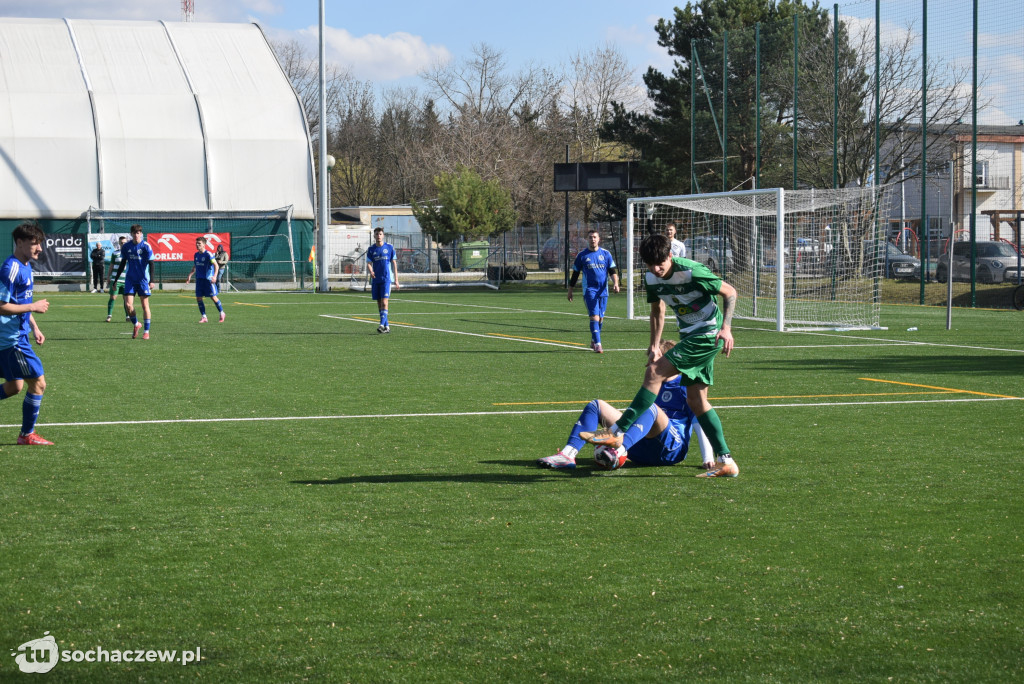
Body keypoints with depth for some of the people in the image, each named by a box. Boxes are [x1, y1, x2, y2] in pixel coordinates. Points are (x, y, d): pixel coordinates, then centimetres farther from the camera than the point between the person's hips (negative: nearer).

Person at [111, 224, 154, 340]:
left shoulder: (146, 246, -8)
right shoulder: (126, 246, 4)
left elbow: (151, 264, -10)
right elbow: (122, 264, 13)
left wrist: (151, 281, -19)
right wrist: (116, 280, 12)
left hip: (143, 279, -3)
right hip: (130, 279, 3)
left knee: (145, 305, -1)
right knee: (128, 304, -7)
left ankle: (146, 331, 8)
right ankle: (136, 325, 18)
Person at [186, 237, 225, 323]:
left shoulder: (208, 254, -11)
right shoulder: (196, 255, 10)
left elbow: (216, 265, -15)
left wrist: (215, 276, -27)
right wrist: (190, 275, 14)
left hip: (208, 279, -6)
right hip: (199, 279, 6)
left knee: (213, 297, -2)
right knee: (198, 298, 0)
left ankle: (222, 313, 16)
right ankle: (203, 317, 9)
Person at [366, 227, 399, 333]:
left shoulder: (389, 248, 2)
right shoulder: (371, 249, 7)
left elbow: (394, 263, 6)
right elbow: (368, 264, 3)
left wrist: (396, 279, 4)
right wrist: (371, 272, -21)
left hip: (386, 279, -3)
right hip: (375, 280, 3)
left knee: (384, 302, -15)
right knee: (379, 303, 6)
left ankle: (382, 324, -19)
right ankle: (387, 325, 14)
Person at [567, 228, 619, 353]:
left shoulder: (606, 254, 7)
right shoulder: (582, 255, 3)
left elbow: (612, 271, 9)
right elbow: (575, 274, 9)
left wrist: (615, 283, -9)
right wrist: (570, 290, 10)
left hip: (603, 290, 3)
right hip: (589, 290, -3)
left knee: (600, 318, 9)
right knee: (594, 316, -15)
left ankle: (593, 341, 27)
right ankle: (597, 344, -18)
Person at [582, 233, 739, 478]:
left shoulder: (692, 272, -21)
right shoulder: (651, 278, 0)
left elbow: (730, 292, -12)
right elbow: (657, 310, 17)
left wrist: (726, 328, -21)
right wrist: (655, 345, 7)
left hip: (709, 334, -9)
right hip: (689, 336, 9)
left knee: (655, 372, -17)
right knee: (696, 399, 5)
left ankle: (616, 432, -15)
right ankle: (726, 462, 6)